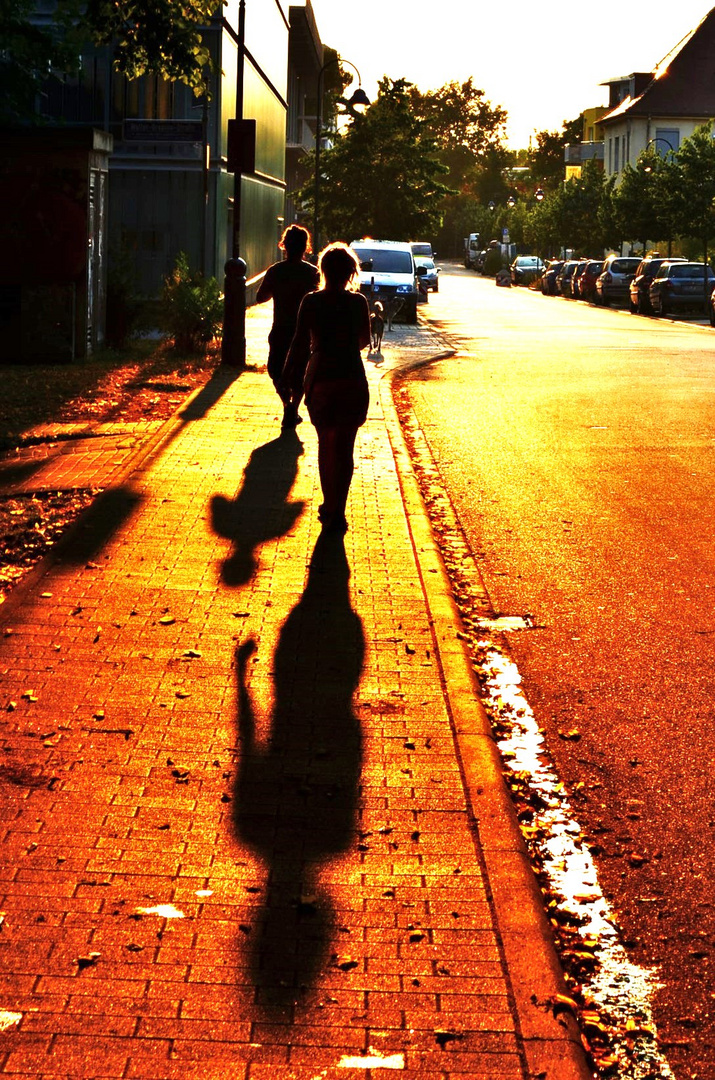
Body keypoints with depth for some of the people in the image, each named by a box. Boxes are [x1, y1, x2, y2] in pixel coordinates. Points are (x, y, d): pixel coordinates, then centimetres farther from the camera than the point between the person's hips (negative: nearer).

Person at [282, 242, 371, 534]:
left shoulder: (311, 302, -5)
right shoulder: (358, 302, -4)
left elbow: (300, 344, -4)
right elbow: (364, 341, 8)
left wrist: (291, 377, 5)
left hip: (319, 379, 1)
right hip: (352, 379, -1)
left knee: (325, 445, 17)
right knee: (344, 449, 5)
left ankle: (330, 507, 23)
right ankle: (337, 513, -3)